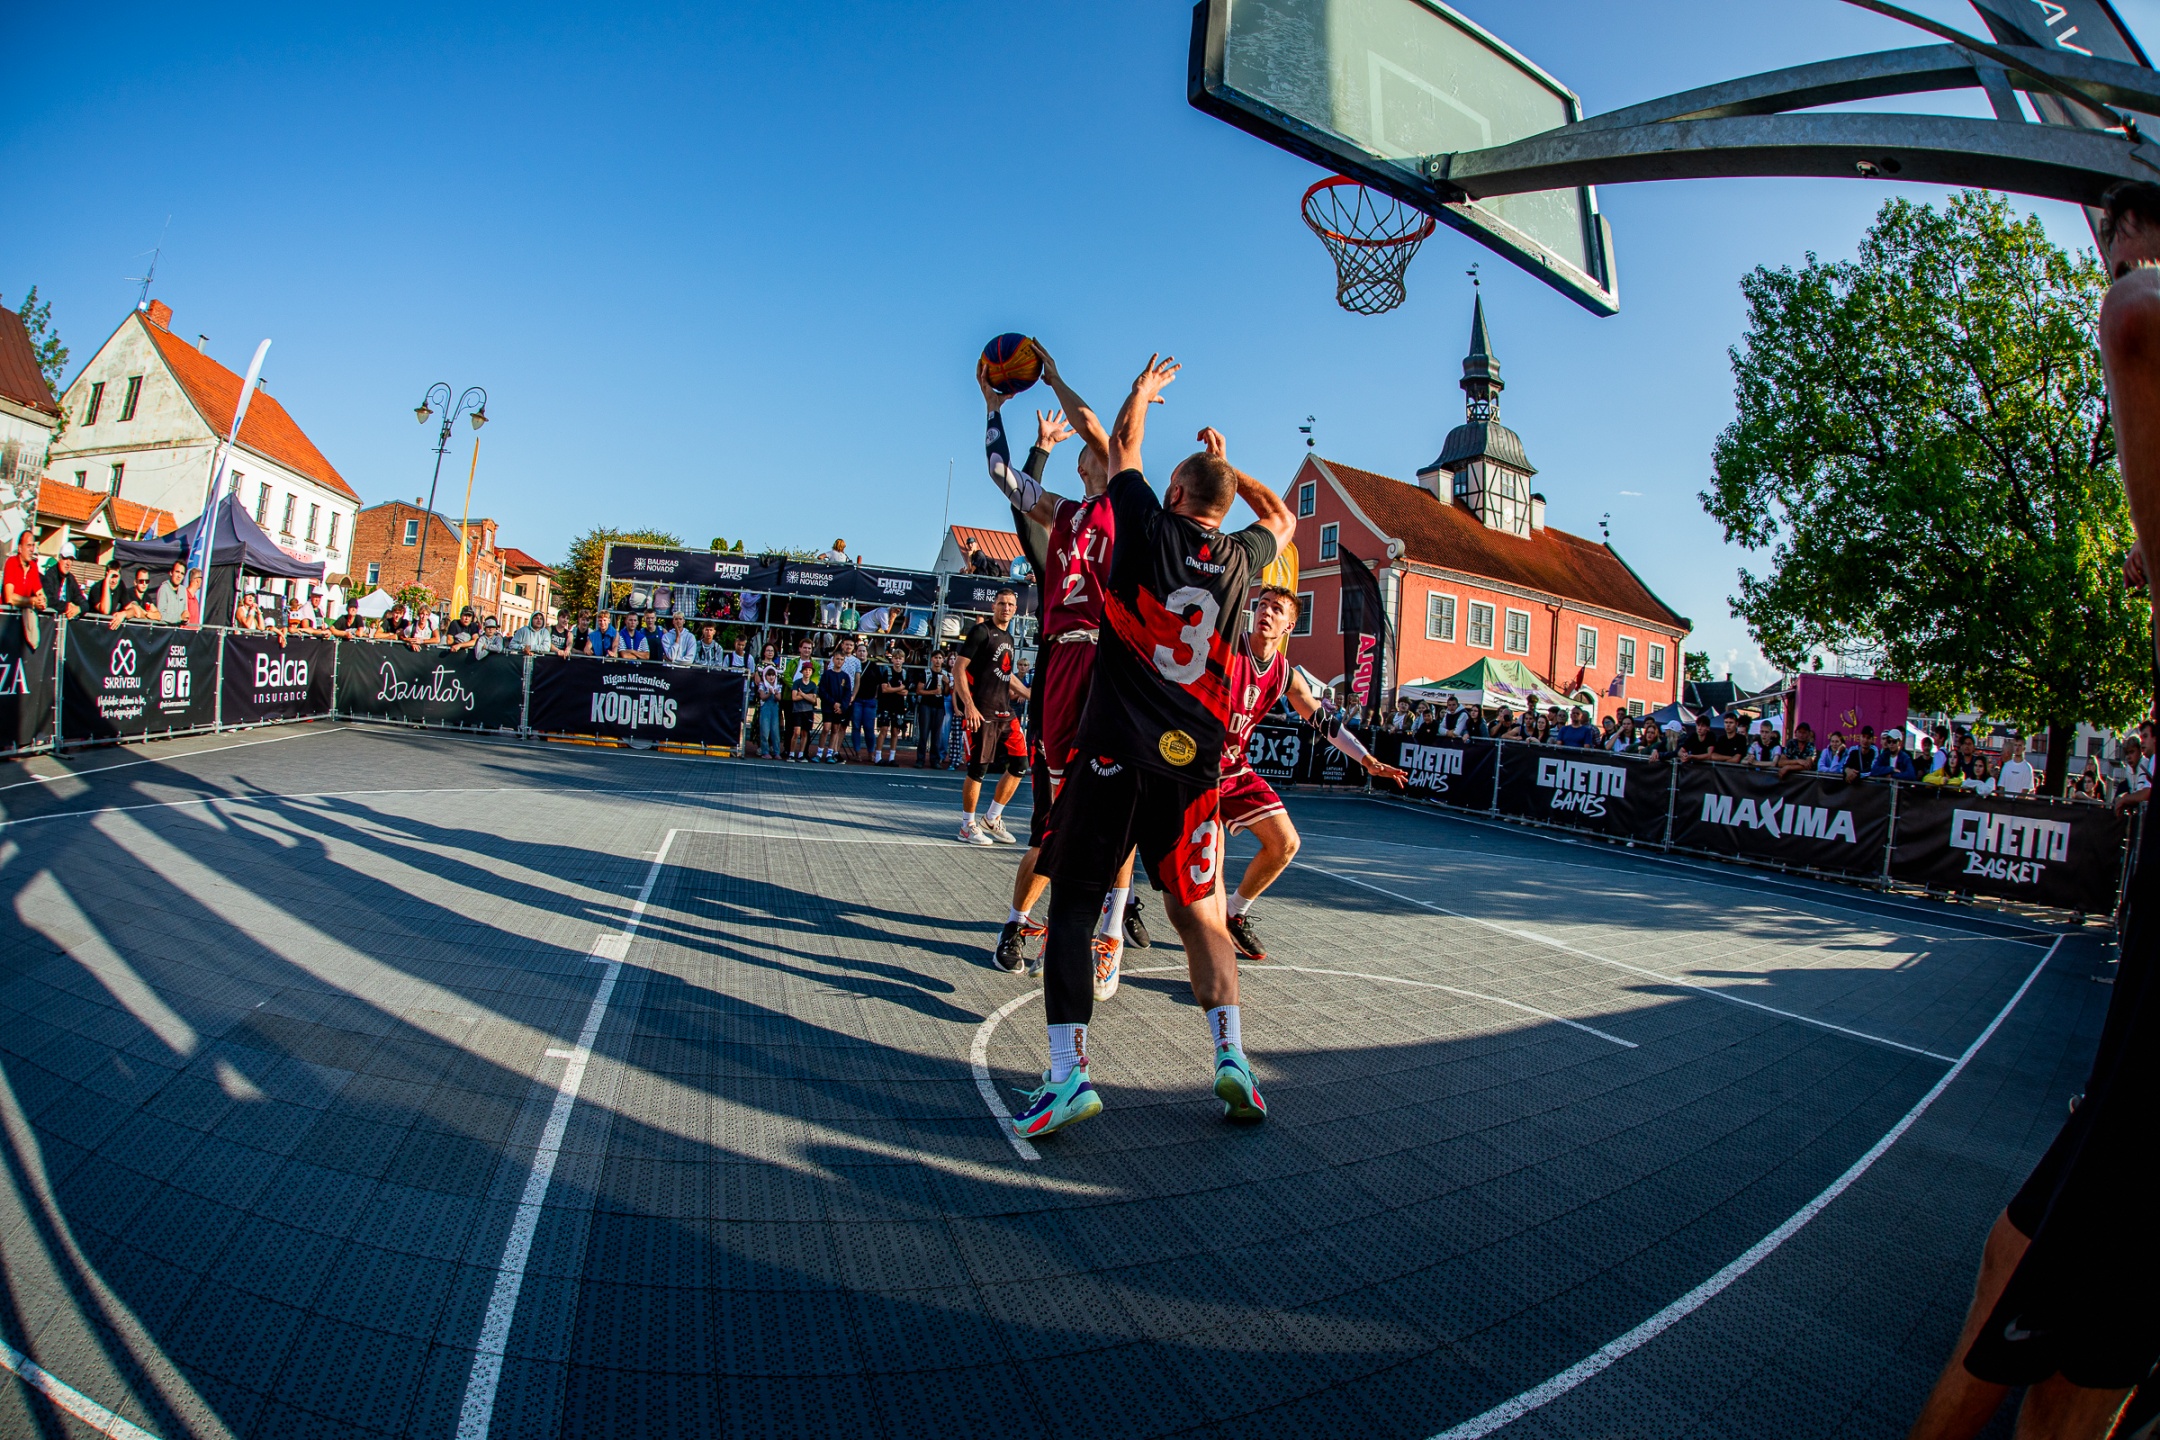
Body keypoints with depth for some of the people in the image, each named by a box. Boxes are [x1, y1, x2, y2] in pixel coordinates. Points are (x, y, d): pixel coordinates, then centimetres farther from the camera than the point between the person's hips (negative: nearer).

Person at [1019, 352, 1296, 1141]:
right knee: (1199, 910, 15)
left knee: (1073, 903, 4)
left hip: (1114, 751, -3)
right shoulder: (1240, 559, 8)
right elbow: (1281, 519, 33)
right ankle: (1230, 1053, 6)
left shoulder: (1150, 530, 0)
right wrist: (1227, 463, 39)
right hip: (1193, 760, 3)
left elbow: (1122, 447, 20)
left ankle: (1068, 1070, -3)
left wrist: (1142, 391, 38)